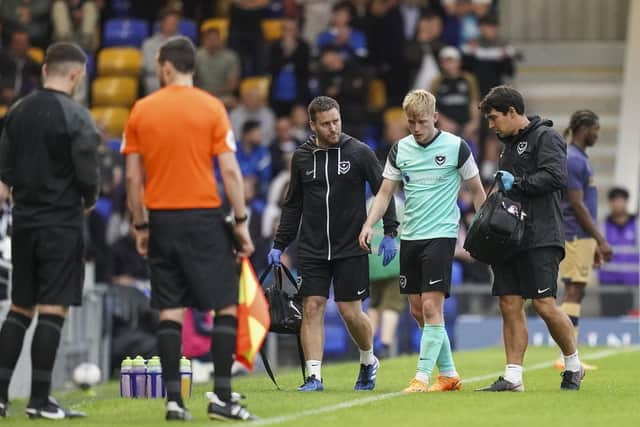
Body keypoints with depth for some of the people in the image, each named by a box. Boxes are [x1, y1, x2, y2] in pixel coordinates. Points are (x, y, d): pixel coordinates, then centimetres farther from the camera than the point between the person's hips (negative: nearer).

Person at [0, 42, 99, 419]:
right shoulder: (76, 116, -12)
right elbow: (87, 174, -14)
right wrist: (89, 200, 5)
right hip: (62, 223, -6)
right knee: (53, 310, -3)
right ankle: (40, 399, -4)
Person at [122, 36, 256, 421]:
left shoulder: (141, 111, 3)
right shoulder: (211, 107, -3)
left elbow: (133, 177, 4)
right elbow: (230, 171, -8)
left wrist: (140, 226, 13)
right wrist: (242, 222, -2)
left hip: (161, 218, 3)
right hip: (203, 217, -3)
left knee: (171, 312, 6)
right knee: (227, 305, 3)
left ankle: (174, 399, 2)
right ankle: (221, 396, -5)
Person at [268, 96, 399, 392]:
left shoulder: (360, 153, -3)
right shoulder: (302, 157, 6)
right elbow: (292, 205, 14)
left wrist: (389, 233, -6)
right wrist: (279, 245, 10)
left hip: (351, 248, -3)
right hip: (312, 250, 3)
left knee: (351, 312, 0)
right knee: (312, 308, -6)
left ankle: (368, 361, 27)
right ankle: (314, 376, -5)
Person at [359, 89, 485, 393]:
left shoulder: (456, 147, -4)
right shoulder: (399, 150, 7)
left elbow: (477, 190, 3)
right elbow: (385, 192, 11)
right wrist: (369, 225, -4)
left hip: (441, 234, -5)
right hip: (410, 237, 5)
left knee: (431, 306, -13)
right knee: (418, 310, 6)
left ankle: (422, 376, -14)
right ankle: (448, 373, 18)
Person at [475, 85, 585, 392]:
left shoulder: (546, 137, -4)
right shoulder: (509, 145, 22)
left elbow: (556, 177, -18)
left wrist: (517, 183, -12)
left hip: (540, 238, -8)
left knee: (544, 304, -10)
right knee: (509, 305, 1)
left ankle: (574, 366, 8)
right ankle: (513, 376, 1)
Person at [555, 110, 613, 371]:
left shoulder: (580, 158, 18)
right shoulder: (572, 160, -13)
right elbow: (577, 205, -17)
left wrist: (595, 243, 22)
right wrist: (600, 240, -15)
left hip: (583, 238, 10)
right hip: (575, 237, -10)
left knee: (575, 294, 8)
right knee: (574, 292, -10)